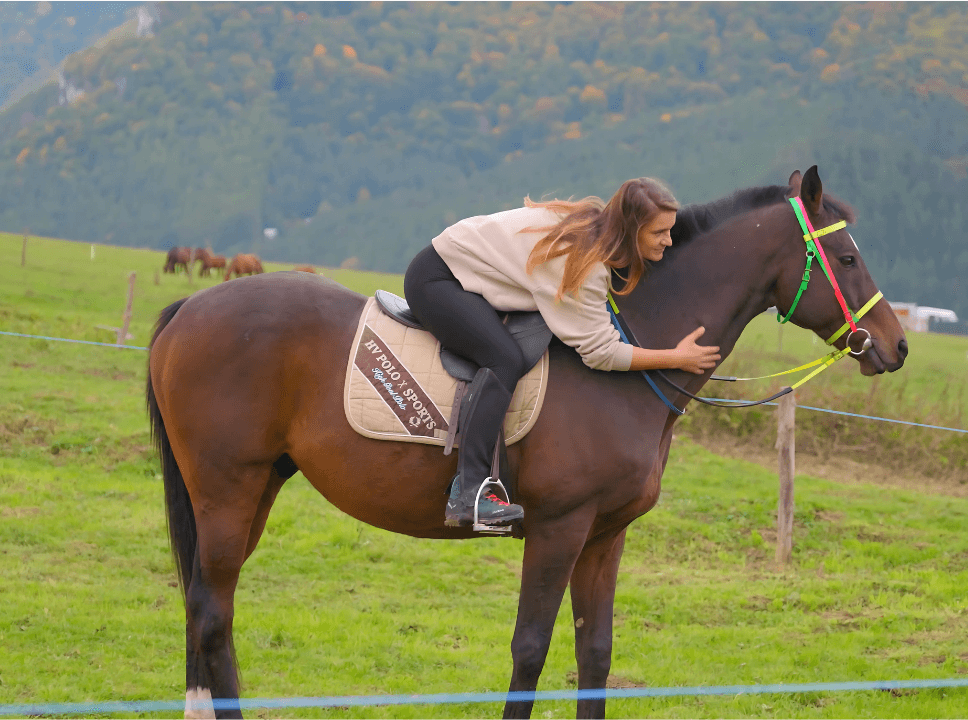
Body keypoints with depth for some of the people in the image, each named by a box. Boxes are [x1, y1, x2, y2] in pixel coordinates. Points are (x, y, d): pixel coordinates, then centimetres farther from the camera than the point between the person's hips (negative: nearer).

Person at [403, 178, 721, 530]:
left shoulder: (594, 223, 0)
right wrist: (677, 359, -19)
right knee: (505, 360, -26)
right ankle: (467, 495, -35)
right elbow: (600, 352, -24)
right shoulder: (584, 265, -28)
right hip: (435, 279, -11)